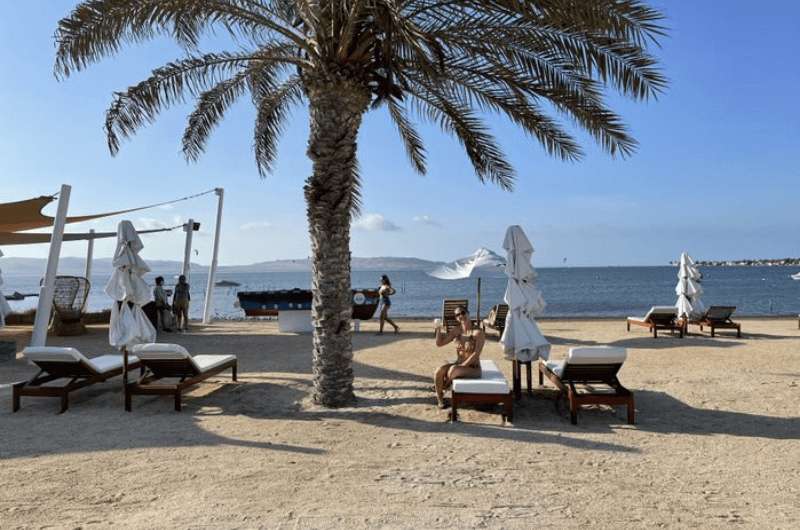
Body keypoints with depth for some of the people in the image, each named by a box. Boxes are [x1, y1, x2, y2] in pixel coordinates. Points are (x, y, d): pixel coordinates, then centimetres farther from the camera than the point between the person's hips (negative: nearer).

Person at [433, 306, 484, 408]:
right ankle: (439, 398, 0)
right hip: (458, 365, 5)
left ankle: (444, 387, -2)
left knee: (453, 369, -34)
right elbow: (439, 343, 2)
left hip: (473, 368, -5)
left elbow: (476, 354, -19)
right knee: (438, 371, -21)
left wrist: (462, 366, -22)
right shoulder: (456, 330, 3)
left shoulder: (478, 332, -13)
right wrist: (438, 329, -13)